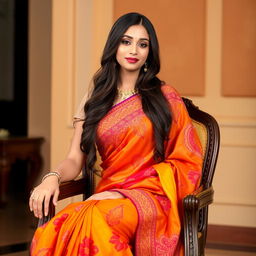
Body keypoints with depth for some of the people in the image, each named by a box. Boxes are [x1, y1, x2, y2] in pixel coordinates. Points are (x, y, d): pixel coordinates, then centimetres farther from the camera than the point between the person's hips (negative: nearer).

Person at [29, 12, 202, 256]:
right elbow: (75, 160, 11)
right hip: (108, 196, 3)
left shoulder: (166, 97, 9)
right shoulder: (94, 101, 17)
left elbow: (188, 162, 4)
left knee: (95, 220, -38)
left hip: (151, 197, -2)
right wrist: (52, 178, -15)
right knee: (52, 233, -33)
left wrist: (126, 192, -8)